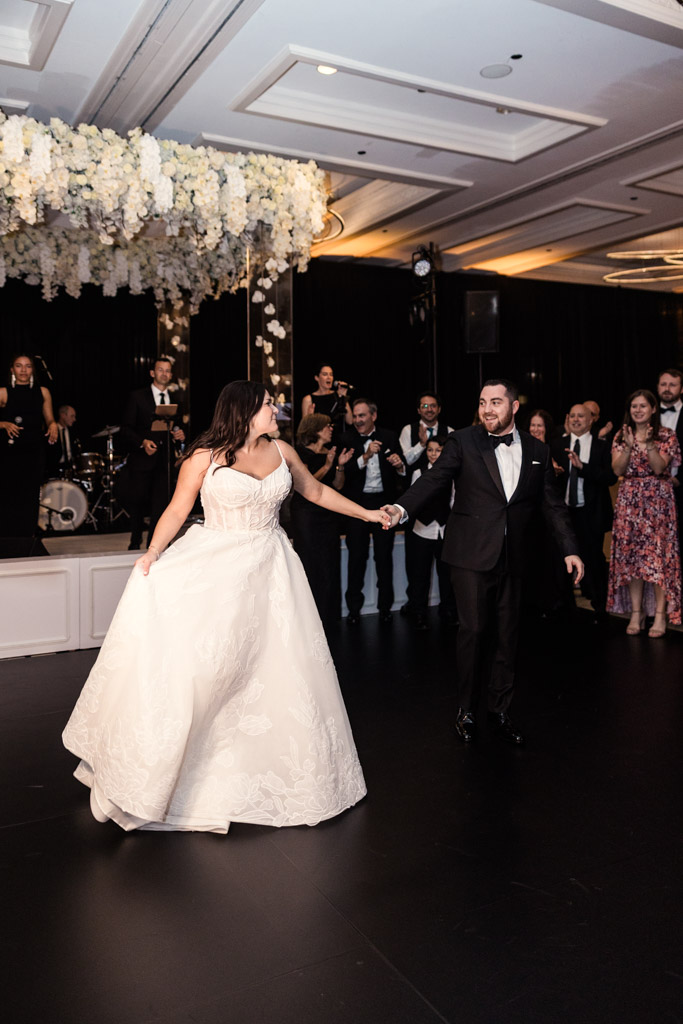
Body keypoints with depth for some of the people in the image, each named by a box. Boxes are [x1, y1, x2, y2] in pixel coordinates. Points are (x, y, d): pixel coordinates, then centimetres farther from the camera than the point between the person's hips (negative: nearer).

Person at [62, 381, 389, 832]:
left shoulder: (281, 452, 6)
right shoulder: (205, 456, -5)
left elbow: (317, 491, 19)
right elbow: (177, 510, -5)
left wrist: (365, 513, 22)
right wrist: (153, 553, -20)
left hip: (269, 567, 4)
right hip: (217, 565, -4)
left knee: (281, 665, 5)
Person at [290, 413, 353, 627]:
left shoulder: (331, 453, 11)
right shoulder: (302, 452, -6)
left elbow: (338, 485, 10)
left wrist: (340, 465, -6)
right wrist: (326, 466, -19)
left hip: (328, 513, 6)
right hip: (306, 514, -6)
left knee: (329, 563, 7)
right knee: (310, 563, -3)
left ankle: (328, 615, 17)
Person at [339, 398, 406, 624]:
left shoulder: (389, 437, 3)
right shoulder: (347, 439, -3)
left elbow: (403, 473, 3)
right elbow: (344, 472, -14)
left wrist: (399, 465, -19)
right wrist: (365, 457, -25)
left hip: (384, 502, 1)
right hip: (357, 503, -1)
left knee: (384, 555, 9)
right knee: (356, 556, 6)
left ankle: (385, 607, 20)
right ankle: (354, 608, 16)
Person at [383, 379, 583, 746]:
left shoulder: (537, 450, 8)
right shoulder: (463, 442, -2)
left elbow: (552, 504, 12)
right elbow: (434, 479, -13)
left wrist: (569, 548, 6)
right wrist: (402, 508, -30)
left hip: (512, 557, 4)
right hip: (471, 554, -3)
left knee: (507, 634, 9)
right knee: (473, 630, -1)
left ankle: (500, 711, 23)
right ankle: (467, 712, 16)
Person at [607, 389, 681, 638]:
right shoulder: (621, 436, 9)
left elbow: (659, 467, -11)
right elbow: (617, 470, -2)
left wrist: (648, 443, -22)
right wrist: (629, 446, -15)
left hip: (657, 500, -3)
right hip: (629, 500, 3)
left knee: (658, 554, -8)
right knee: (631, 555, 1)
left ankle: (660, 614, -2)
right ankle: (636, 613, 8)